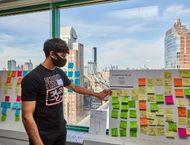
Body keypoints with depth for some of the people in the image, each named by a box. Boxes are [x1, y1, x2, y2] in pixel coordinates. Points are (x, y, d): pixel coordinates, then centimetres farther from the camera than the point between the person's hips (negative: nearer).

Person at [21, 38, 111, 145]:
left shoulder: (59, 73, 1)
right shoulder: (32, 78, -21)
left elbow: (74, 87, 18)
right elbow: (27, 116, -22)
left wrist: (97, 94, 19)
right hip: (43, 135, -7)